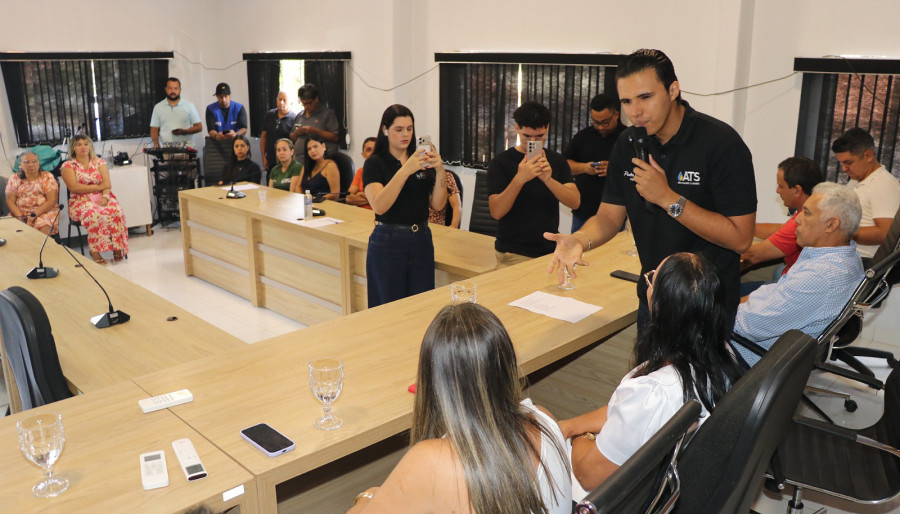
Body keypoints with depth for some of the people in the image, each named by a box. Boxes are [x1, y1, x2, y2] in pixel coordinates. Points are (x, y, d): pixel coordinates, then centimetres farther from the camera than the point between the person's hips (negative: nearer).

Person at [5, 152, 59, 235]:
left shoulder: (47, 177, 4)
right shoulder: (14, 179, 11)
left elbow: (52, 201, -5)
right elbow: (10, 201, 4)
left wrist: (34, 215, -17)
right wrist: (20, 216, -15)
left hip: (44, 212, -2)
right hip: (19, 213, 2)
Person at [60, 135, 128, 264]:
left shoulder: (100, 162, 14)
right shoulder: (68, 165, 7)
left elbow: (107, 184, 3)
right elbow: (73, 187, -7)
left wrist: (105, 197, -18)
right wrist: (98, 187, -6)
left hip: (101, 198, 2)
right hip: (80, 201, -2)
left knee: (116, 211, -31)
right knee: (94, 212, -37)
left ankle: (117, 248, -25)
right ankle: (95, 250, -30)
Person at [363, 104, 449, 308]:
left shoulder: (423, 161, 8)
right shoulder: (375, 163, -4)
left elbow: (438, 204, -1)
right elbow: (379, 206, -20)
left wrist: (440, 171, -16)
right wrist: (405, 170, -27)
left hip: (421, 240, 4)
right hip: (388, 242, -4)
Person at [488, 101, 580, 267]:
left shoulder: (556, 160, 8)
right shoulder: (501, 163, -4)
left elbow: (575, 202, -4)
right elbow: (496, 212, -14)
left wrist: (548, 179, -20)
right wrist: (520, 179, -28)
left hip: (551, 251, 4)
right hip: (514, 254, -3)